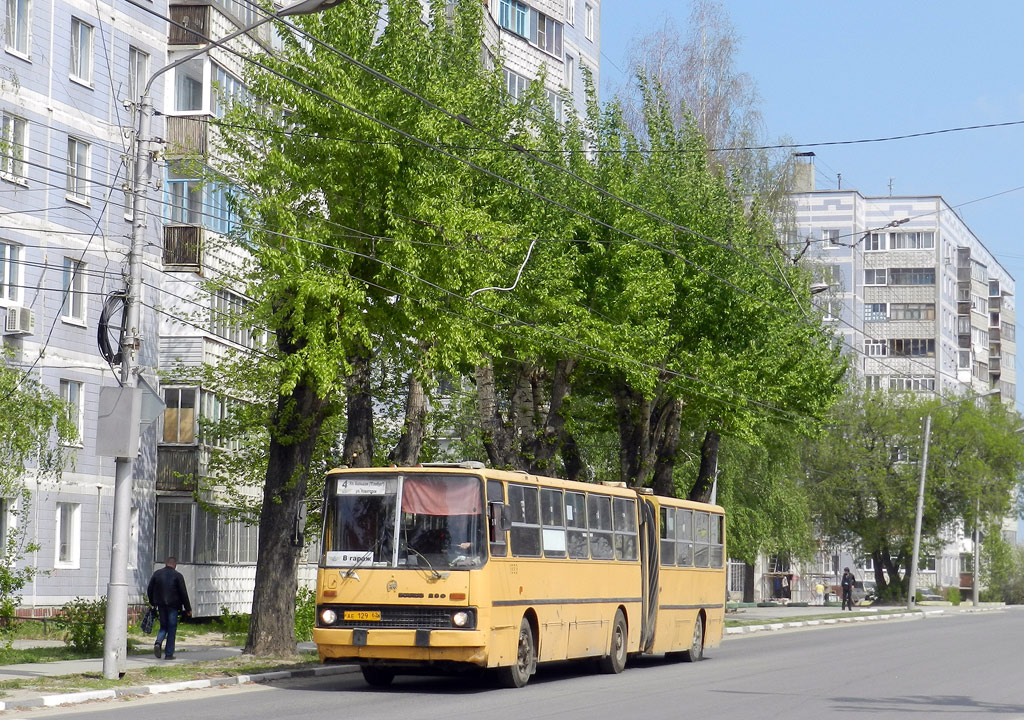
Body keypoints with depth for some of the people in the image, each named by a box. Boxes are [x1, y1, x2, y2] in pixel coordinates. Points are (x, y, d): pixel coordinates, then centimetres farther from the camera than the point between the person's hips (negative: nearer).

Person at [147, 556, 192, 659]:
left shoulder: (157, 574, 6)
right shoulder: (177, 576, -6)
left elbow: (149, 590, 11)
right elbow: (183, 593, -5)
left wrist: (153, 603, 23)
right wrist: (188, 608, 1)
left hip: (161, 605, 3)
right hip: (173, 605, -3)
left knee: (163, 627, 17)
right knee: (172, 629, 4)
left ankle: (158, 643, -10)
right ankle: (169, 654, 3)